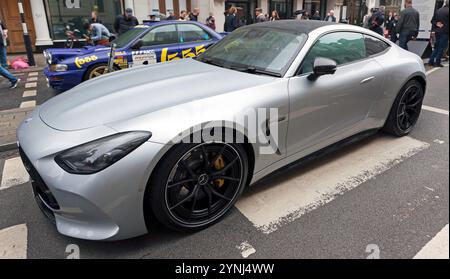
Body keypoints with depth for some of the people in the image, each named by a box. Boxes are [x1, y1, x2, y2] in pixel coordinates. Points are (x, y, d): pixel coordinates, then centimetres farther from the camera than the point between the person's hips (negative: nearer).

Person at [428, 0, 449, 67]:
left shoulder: (438, 11, 7)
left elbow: (432, 21, 10)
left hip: (437, 32, 6)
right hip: (444, 32, -6)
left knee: (436, 47, 14)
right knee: (441, 48, 0)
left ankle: (431, 61, 11)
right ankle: (437, 62, 1)